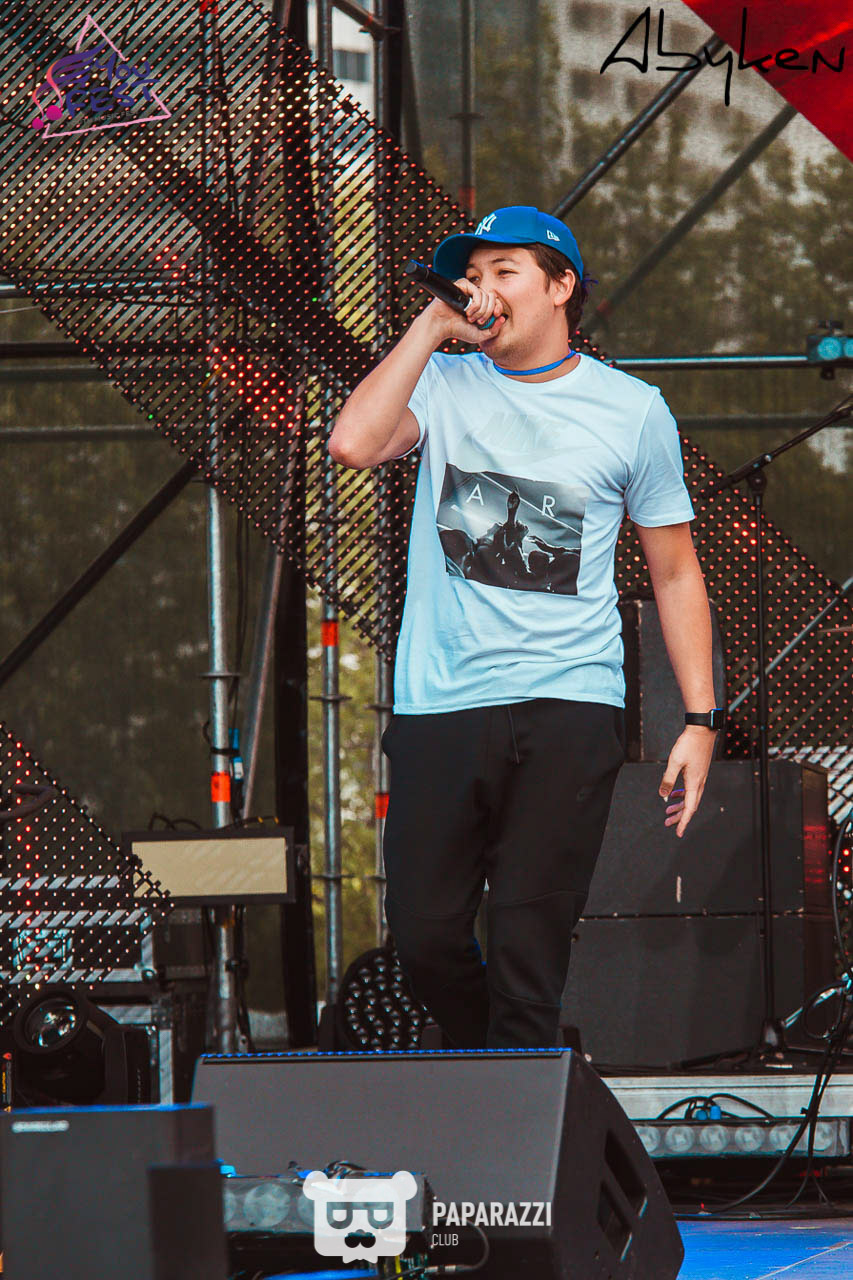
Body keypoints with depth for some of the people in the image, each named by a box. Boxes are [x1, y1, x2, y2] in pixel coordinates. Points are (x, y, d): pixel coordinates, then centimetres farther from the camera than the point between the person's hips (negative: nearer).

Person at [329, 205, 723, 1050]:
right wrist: (432, 326, -6)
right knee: (425, 933, 1)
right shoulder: (443, 386, 8)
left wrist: (700, 720, 6)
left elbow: (675, 573, 12)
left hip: (568, 708, -1)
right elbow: (353, 443, -13)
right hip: (437, 705, 2)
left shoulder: (632, 411, 7)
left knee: (529, 950, -6)